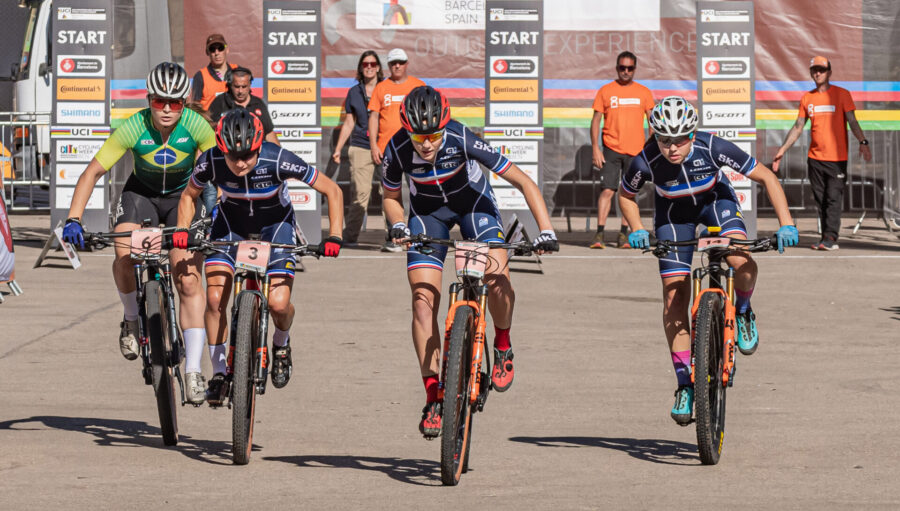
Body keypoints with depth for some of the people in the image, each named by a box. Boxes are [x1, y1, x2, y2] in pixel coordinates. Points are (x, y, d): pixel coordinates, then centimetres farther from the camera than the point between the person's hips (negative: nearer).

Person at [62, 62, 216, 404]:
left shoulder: (196, 127, -26)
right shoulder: (133, 129, -26)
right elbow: (93, 172, -24)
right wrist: (74, 219, -34)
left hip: (184, 195, 0)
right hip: (142, 192, 0)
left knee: (188, 281, -13)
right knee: (125, 253, -30)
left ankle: (193, 372, -9)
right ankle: (132, 319, -1)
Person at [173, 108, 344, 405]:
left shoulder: (278, 161, -34)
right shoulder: (211, 162, -27)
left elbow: (332, 191, -22)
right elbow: (189, 195, -4)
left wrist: (334, 236, -29)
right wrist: (182, 230, -18)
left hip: (275, 222, -2)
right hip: (232, 220, 2)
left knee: (278, 303, -18)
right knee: (215, 298, -15)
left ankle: (281, 344, 17)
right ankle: (219, 372, 3)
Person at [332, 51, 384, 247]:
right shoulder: (354, 93, 12)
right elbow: (348, 123, 18)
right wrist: (338, 149, 14)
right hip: (361, 148, 1)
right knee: (360, 193, -7)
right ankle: (350, 236, -2)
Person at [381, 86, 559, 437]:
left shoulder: (463, 140, -34)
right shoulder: (397, 151, -28)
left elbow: (524, 183, -27)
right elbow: (391, 197, -5)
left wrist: (546, 230, -35)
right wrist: (398, 226, -26)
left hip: (474, 203, -2)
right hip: (428, 212, 2)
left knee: (496, 277, -26)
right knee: (423, 299, -12)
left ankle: (502, 346, 4)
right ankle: (432, 396, -6)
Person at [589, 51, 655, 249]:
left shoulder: (643, 92, 8)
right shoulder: (606, 91, 4)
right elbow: (596, 120, 4)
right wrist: (595, 149, -4)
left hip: (635, 150, 2)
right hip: (611, 149, -2)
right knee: (607, 190, -10)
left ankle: (623, 233, 10)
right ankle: (599, 234, -9)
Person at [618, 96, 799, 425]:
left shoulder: (712, 148, -33)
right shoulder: (646, 163, -30)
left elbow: (767, 178, -25)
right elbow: (625, 196, -7)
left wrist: (786, 224, -32)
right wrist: (637, 230, -24)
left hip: (715, 200, -1)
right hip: (674, 212, 1)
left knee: (741, 261, -30)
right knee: (674, 296, -8)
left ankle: (742, 312, 4)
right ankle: (685, 384, 2)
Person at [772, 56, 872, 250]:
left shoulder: (841, 94, 1)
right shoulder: (807, 98, 12)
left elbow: (852, 121, -5)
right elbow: (798, 127, 17)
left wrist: (863, 142, -20)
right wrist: (783, 150, 12)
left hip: (837, 157, -4)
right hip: (815, 158, 4)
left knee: (834, 198, -10)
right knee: (821, 200, 4)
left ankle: (830, 237, -14)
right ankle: (826, 238, 6)